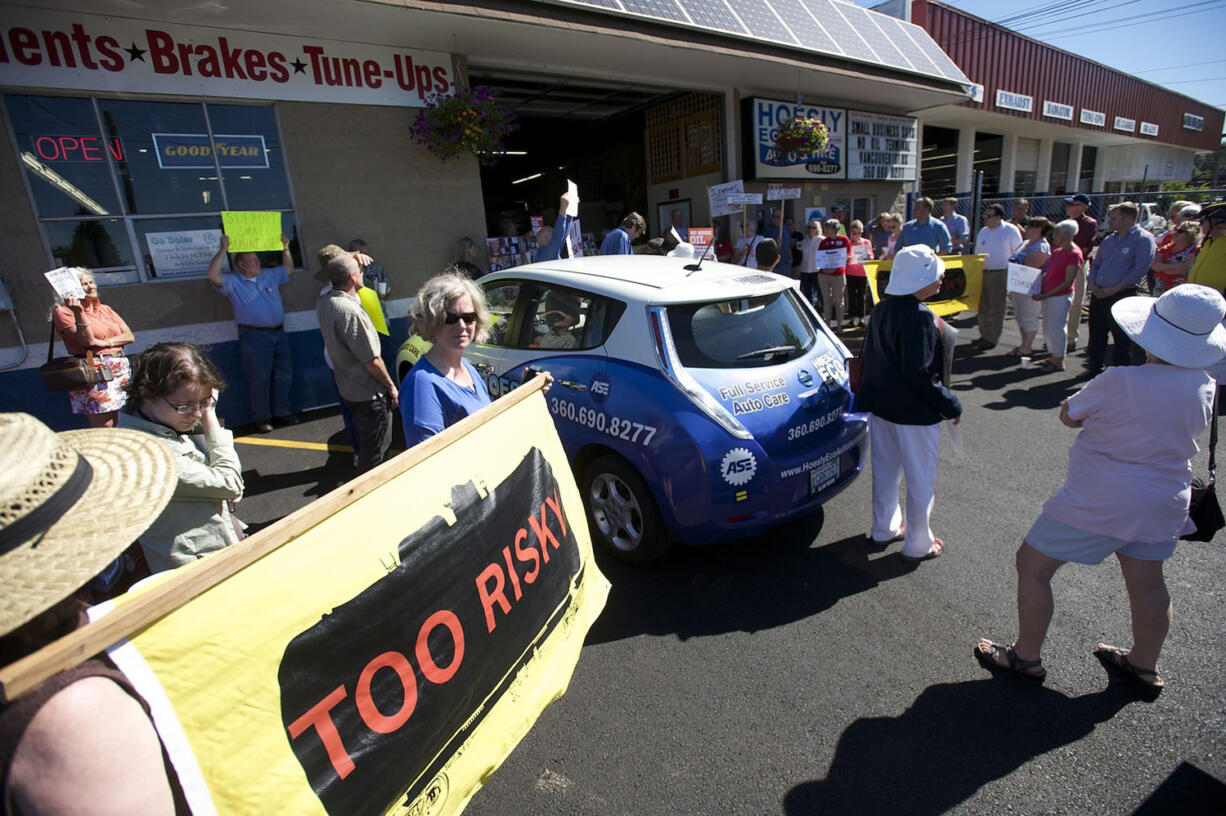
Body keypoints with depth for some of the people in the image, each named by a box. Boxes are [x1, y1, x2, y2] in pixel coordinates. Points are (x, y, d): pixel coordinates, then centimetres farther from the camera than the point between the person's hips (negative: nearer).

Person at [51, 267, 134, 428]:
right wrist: (79, 313, -21)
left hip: (121, 369, 6)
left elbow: (129, 336, 8)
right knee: (104, 430, -10)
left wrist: (106, 342, -7)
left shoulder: (105, 309, 18)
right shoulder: (64, 311, 0)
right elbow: (87, 340, -14)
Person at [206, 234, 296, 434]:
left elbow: (288, 269, 28)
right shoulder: (233, 283, -1)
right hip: (254, 337, -6)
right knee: (259, 379, 0)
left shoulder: (269, 275, 15)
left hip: (278, 333, 6)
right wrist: (223, 250, -19)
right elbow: (212, 275, -18)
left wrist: (285, 248, 17)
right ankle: (261, 418, 11)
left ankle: (281, 412, 23)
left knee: (284, 375, 10)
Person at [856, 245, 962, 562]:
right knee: (921, 479, 8)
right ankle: (918, 544, 21)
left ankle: (884, 528, 37)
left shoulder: (881, 309, 3)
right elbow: (921, 373, -25)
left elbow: (869, 357, 11)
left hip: (881, 405, 8)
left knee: (885, 470, 21)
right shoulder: (920, 316, -22)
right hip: (914, 413, -8)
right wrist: (951, 406, -14)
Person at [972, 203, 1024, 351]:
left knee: (996, 308, -1)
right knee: (982, 306, 10)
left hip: (1000, 274, -6)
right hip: (982, 273, 6)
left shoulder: (1011, 231, -6)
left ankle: (992, 339, 5)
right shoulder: (983, 232, 10)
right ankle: (984, 335, 22)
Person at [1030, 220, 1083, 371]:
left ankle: (1059, 362, 9)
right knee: (1048, 327, 14)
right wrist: (1041, 291, 3)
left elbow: (1068, 282, -18)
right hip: (1047, 295, 8)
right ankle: (1053, 357, 26)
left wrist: (1046, 295, -22)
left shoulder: (1074, 254, -15)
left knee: (1057, 328, -1)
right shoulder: (1056, 251, 11)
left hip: (1060, 297, -8)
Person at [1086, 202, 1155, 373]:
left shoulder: (1143, 239, -7)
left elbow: (1139, 270, -14)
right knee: (1096, 336, 12)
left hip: (1122, 296, -6)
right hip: (1098, 295, 6)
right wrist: (1092, 283, 1)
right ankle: (1094, 368, 24)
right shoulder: (1109, 239, 15)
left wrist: (1112, 290, -16)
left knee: (1121, 340, 0)